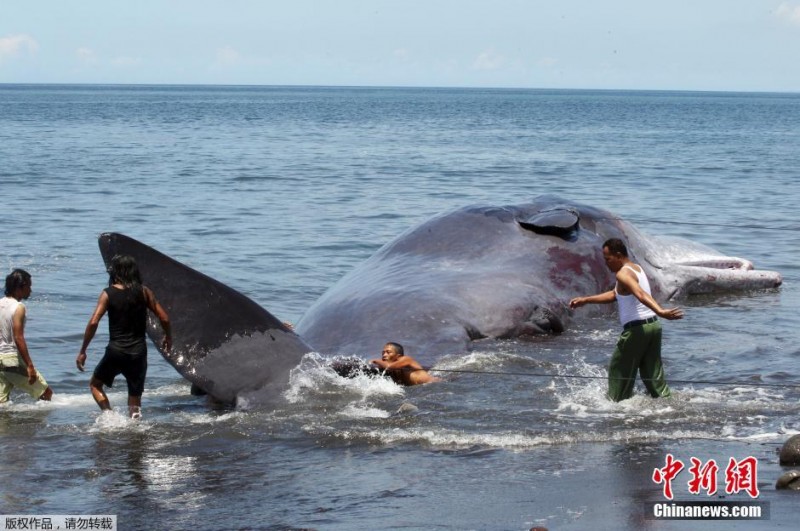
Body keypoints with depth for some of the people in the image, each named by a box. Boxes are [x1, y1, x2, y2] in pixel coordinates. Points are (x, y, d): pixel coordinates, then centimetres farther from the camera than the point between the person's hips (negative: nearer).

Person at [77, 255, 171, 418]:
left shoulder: (108, 294, -4)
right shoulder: (143, 292, 2)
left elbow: (93, 322, -12)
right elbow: (164, 318, 1)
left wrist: (82, 351, -6)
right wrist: (168, 337, 21)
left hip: (116, 351, -2)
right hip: (138, 351, 2)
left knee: (95, 384, 19)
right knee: (135, 396, 15)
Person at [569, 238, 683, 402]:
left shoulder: (623, 274, -12)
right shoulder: (638, 268, 18)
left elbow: (641, 294, -31)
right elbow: (614, 295, 26)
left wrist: (660, 311, -47)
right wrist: (585, 300, 27)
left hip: (636, 329, -8)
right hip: (653, 325, 8)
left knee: (619, 371, 5)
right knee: (653, 373, 12)